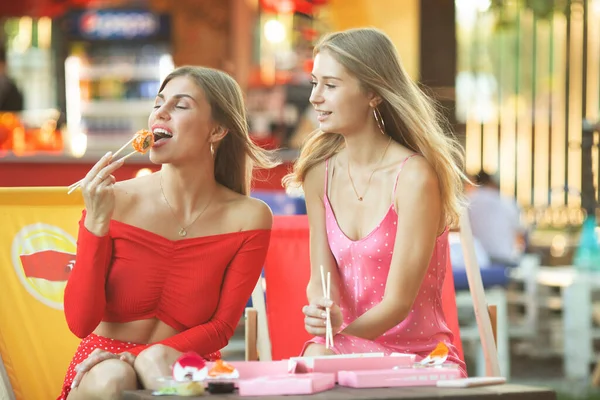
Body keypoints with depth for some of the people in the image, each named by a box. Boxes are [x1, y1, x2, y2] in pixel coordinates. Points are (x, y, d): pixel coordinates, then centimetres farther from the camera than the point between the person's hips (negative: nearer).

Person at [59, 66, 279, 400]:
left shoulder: (249, 218, -5)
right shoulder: (114, 201, -6)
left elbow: (220, 328, -2)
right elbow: (80, 322, -11)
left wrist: (136, 356, -17)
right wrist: (96, 223, -21)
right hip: (105, 362, 1)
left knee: (157, 361, -34)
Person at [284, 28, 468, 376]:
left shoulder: (414, 177, -14)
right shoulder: (320, 172, 3)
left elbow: (398, 302, -16)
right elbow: (321, 277, 2)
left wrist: (340, 333, -31)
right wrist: (320, 309, -21)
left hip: (418, 358, -3)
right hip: (344, 351, 4)